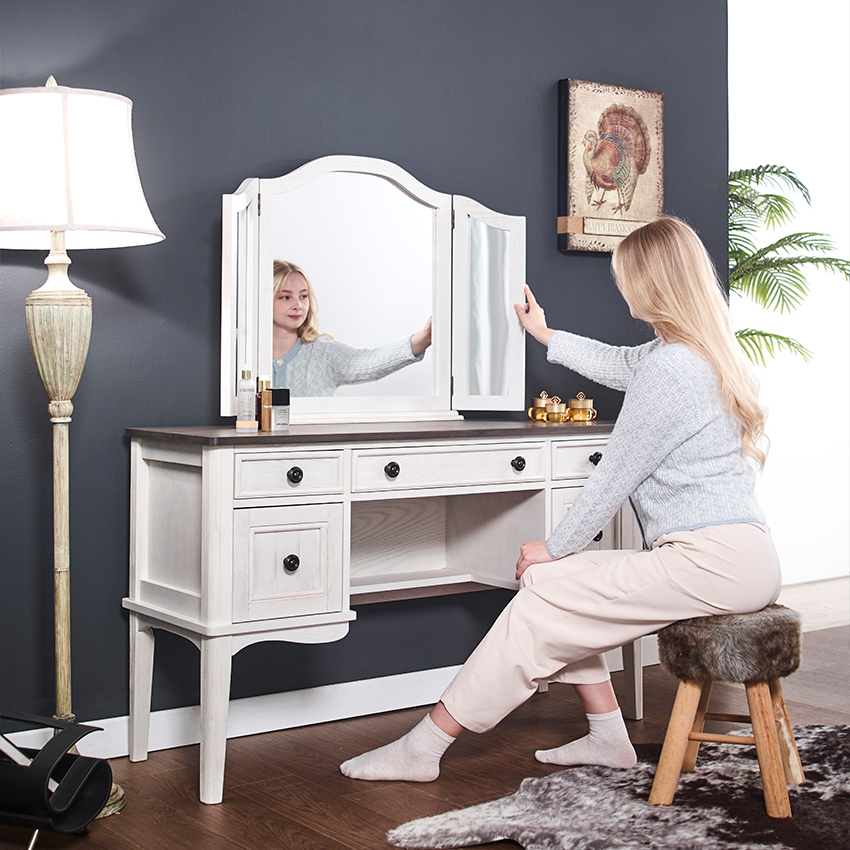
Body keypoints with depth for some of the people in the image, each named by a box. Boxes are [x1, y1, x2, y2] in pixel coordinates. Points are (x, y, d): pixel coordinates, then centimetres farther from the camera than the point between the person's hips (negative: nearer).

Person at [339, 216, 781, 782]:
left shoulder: (672, 367, -16)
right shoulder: (703, 351, 16)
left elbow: (615, 476, -13)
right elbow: (617, 364, 35)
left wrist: (555, 546, 0)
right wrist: (546, 335, 50)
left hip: (715, 561, -10)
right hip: (727, 556, 10)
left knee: (544, 605, -13)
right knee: (553, 579, 8)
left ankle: (423, 749, -7)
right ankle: (608, 737, 11)